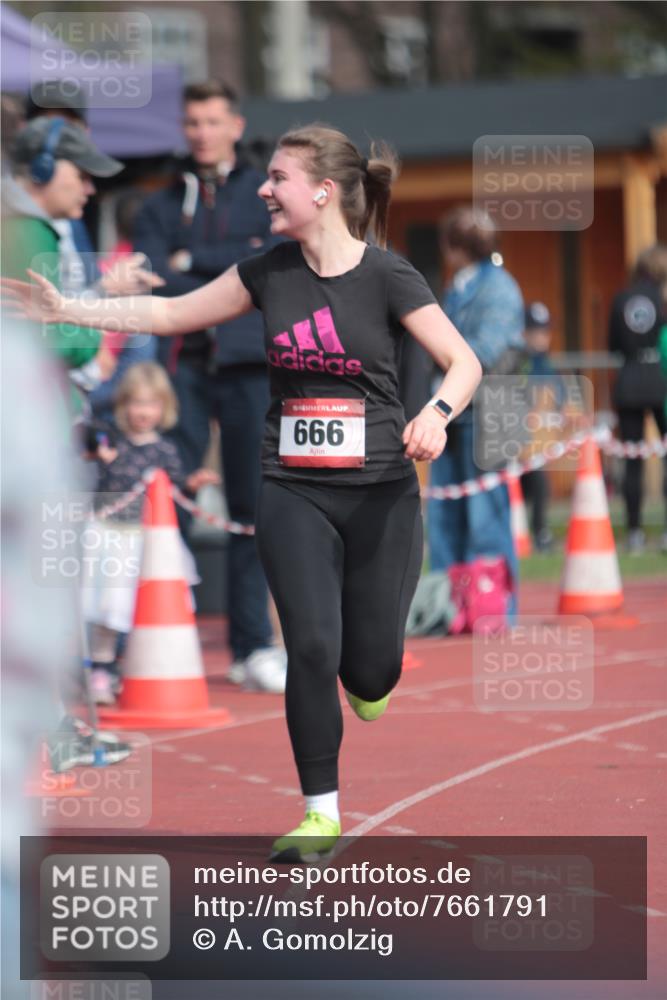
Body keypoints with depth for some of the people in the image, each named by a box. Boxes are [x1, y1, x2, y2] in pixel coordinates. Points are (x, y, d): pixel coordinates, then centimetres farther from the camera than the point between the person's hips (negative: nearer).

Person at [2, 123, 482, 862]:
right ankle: (322, 815, 2)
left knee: (369, 671, 0)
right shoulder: (269, 273, 4)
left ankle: (370, 676, 39)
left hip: (379, 495, -2)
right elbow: (173, 313, 14)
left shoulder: (386, 276, -8)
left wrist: (436, 414, -27)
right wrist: (70, 310, 9)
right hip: (293, 494, 3)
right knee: (312, 648, -10)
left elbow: (464, 363, -7)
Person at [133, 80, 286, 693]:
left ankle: (253, 647, 5)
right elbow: (153, 281, -2)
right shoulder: (164, 205, 13)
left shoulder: (269, 193, 12)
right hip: (185, 366, 0)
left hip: (251, 367, 0)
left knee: (254, 506, 0)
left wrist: (195, 261, -3)